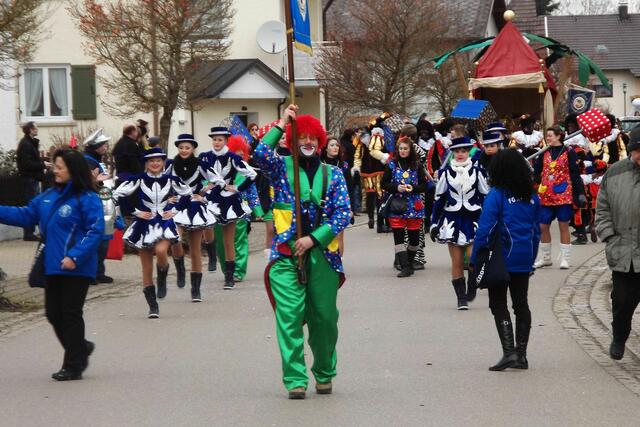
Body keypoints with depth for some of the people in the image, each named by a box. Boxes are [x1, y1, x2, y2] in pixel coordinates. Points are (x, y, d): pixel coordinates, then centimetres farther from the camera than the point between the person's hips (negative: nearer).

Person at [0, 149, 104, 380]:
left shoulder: (87, 199, -14)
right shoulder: (49, 196, 10)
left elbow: (95, 231, -18)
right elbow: (25, 215, 15)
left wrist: (75, 256, -26)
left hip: (76, 269, -8)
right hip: (53, 266, 8)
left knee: (71, 315, 0)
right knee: (54, 313, 12)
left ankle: (73, 366, 11)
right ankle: (81, 348, 33)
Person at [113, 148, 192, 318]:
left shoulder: (171, 180, 1)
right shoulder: (139, 180, -5)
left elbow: (187, 194, 16)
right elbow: (118, 195, -5)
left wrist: (175, 210, 4)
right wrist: (136, 211, -6)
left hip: (165, 225, 0)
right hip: (144, 226, 0)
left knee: (161, 250, -32)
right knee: (147, 269, 2)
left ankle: (162, 281, -2)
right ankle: (153, 307, 12)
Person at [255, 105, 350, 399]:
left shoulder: (332, 174, 10)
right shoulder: (281, 168, 7)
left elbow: (343, 215, 3)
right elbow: (261, 153, -15)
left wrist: (313, 238, -9)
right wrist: (281, 124, -9)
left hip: (322, 253, 2)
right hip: (286, 254, -2)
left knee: (324, 317, 7)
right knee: (289, 316, -9)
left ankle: (324, 374, 25)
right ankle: (295, 379, -7)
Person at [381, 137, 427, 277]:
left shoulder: (417, 166, 4)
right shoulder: (392, 165, 4)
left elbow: (424, 186, 4)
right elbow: (384, 184, 4)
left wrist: (413, 189, -15)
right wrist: (397, 188, -13)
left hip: (414, 206, 0)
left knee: (414, 237, 5)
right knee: (398, 237, -9)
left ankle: (409, 263, 24)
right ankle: (404, 267, -11)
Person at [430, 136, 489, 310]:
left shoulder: (476, 171, 4)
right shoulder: (446, 172, 3)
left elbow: (485, 196, 9)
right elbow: (439, 198, 7)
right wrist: (434, 223, 5)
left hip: (473, 219, 0)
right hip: (452, 220, 0)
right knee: (457, 262, 0)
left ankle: (472, 287, 14)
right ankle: (461, 298, 6)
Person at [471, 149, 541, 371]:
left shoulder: (497, 195, -13)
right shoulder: (531, 197, 6)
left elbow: (484, 230, -15)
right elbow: (536, 231, 11)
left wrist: (474, 260, -9)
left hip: (502, 259, -5)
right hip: (524, 261, 5)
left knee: (498, 303, 1)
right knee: (521, 304, 11)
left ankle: (509, 352, -11)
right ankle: (521, 355, 14)